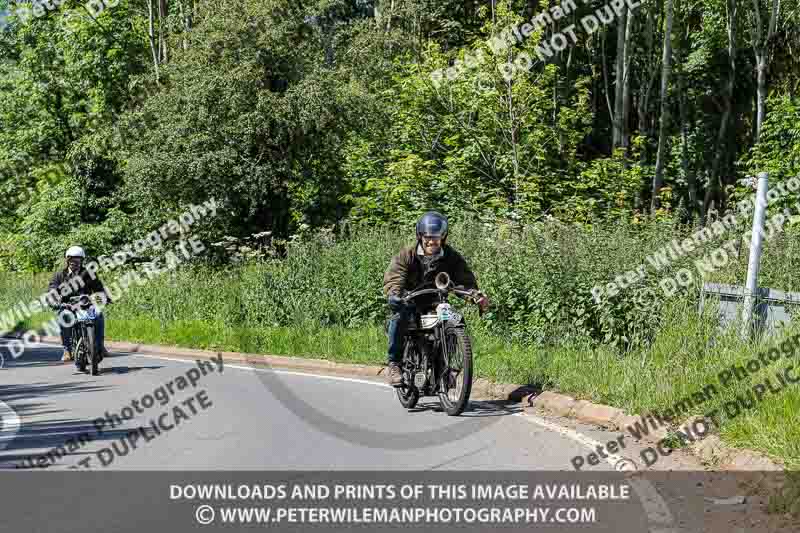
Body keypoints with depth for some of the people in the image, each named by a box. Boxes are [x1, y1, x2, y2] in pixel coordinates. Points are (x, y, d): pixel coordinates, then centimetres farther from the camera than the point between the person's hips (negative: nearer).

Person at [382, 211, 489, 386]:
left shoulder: (452, 258, 1)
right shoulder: (407, 255, -4)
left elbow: (465, 280, -6)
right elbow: (393, 278, -16)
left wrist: (477, 295, -29)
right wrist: (394, 294, -40)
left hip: (436, 305, 2)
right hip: (410, 303, -2)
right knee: (399, 317, -34)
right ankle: (394, 364, -22)